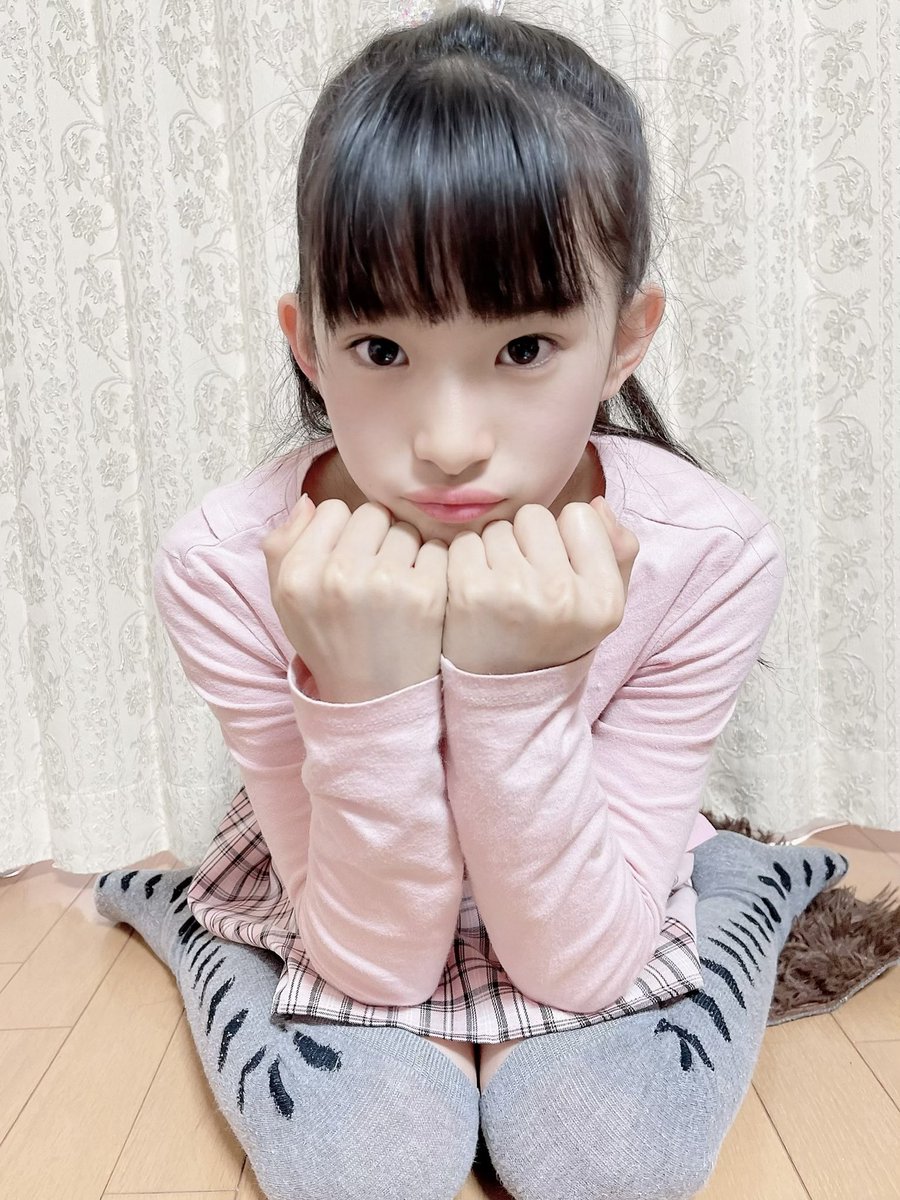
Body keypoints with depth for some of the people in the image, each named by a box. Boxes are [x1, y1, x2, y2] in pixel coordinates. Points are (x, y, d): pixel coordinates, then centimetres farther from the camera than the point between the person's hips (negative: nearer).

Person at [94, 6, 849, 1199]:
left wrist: (517, 684, -40)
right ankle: (184, 923, 9)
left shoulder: (708, 556, -29)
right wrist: (368, 688, -41)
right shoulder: (232, 565, -29)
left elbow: (578, 966, -23)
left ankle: (749, 889, 10)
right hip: (341, 932, 0)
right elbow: (376, 959, -23)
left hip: (600, 930, 1)